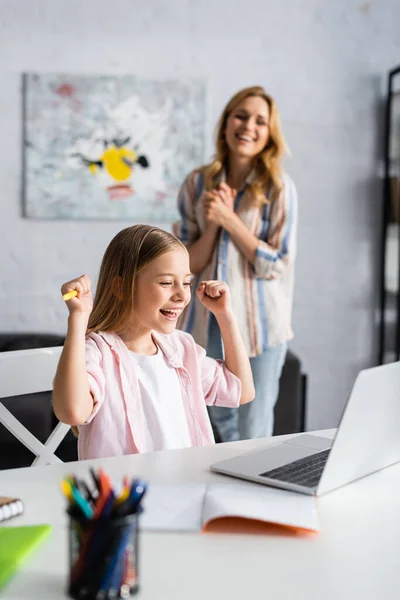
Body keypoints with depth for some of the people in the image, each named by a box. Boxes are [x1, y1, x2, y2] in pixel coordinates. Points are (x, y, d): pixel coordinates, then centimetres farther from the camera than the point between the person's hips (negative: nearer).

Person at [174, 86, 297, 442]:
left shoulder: (279, 188, -7)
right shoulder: (197, 183, 0)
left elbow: (277, 266, -11)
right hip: (207, 322, 4)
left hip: (259, 324, -3)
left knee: (254, 437, 4)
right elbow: (188, 265, 0)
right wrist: (212, 223, -16)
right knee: (223, 424, 22)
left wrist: (229, 219, -17)